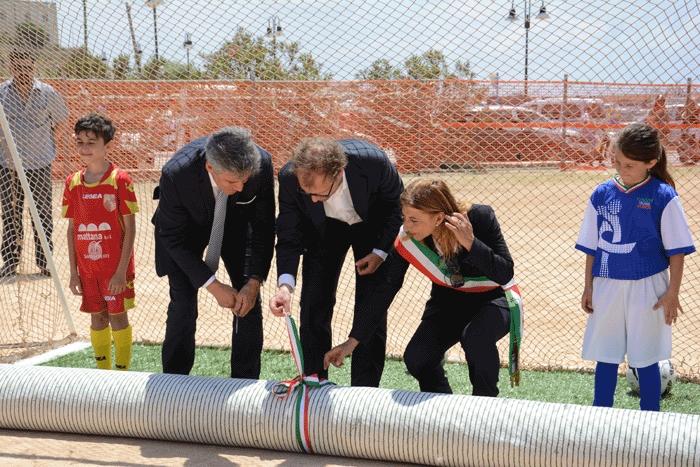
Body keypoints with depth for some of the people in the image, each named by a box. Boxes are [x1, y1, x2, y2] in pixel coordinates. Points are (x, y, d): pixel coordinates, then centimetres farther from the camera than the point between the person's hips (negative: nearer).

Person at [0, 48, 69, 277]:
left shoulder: (47, 93, -4)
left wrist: (50, 145, 6)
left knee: (43, 216, 5)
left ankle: (44, 262, 15)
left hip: (40, 165, 0)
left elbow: (60, 120, 11)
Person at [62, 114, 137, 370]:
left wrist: (122, 270, -14)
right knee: (98, 320, 12)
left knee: (118, 318, 2)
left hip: (115, 267, -4)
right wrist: (73, 271, 6)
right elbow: (72, 229, 8)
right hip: (87, 269, 4)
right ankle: (103, 372, 25)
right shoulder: (73, 182, 3)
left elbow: (130, 227, -10)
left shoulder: (120, 180, -11)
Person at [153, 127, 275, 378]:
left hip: (234, 221, 2)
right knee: (183, 303, -10)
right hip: (186, 226, -2)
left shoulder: (262, 164, -33)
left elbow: (264, 227, -18)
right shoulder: (176, 173, -38)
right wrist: (213, 285, -27)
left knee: (249, 301, -6)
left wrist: (254, 281, -24)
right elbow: (174, 238, -25)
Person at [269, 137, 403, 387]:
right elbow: (289, 237, -21)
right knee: (313, 305, -3)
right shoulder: (290, 177, -32)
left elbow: (397, 202, -15)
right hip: (325, 227, 2)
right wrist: (285, 284, -36)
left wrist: (380, 252, -19)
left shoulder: (373, 161, -38)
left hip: (373, 225, -2)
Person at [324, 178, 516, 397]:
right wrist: (353, 341, -12)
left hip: (493, 299, -3)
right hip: (449, 301, 3)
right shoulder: (406, 240, -20)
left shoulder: (480, 217, -27)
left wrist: (470, 243, -40)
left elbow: (505, 275, -27)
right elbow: (384, 291, -12)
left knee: (475, 337, -34)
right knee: (416, 359, -17)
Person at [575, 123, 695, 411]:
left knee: (645, 360, 7)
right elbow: (591, 247, 8)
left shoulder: (663, 196, -9)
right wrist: (588, 287, 9)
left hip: (647, 289, -3)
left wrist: (672, 293, -6)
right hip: (607, 287, 3)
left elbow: (677, 249, -5)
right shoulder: (602, 194, 1)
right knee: (606, 357, 11)